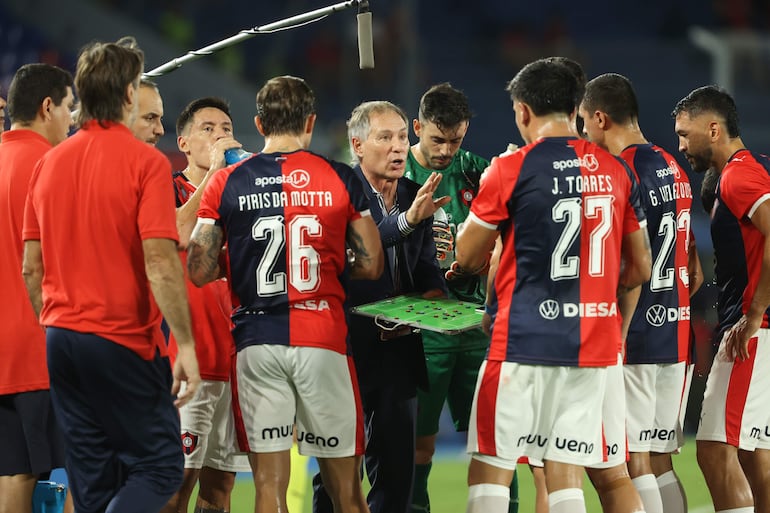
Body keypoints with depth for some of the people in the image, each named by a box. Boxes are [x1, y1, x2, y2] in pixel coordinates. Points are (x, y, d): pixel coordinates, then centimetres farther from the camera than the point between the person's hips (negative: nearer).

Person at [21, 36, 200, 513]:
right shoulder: (145, 161, -10)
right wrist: (186, 345, -14)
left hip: (61, 337, 6)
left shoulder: (49, 163, 8)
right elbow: (160, 262, -17)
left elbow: (32, 268, 11)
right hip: (123, 342, -6)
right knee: (160, 466, 0)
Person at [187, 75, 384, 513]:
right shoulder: (341, 180, 1)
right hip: (324, 343, 0)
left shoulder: (225, 184, 3)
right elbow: (371, 265, 3)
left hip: (256, 343, 1)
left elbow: (199, 272, 3)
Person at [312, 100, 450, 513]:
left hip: (399, 350, 6)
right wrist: (406, 220, -38)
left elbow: (426, 267, 12)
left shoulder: (415, 196, 10)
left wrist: (433, 293, -10)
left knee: (397, 468, 8)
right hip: (349, 346, -6)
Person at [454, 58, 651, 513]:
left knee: (490, 470, 1)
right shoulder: (615, 171, 8)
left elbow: (466, 258, 1)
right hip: (595, 345, 5)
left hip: (525, 339, -5)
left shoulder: (513, 170, -8)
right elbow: (640, 269, 14)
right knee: (567, 472, 7)